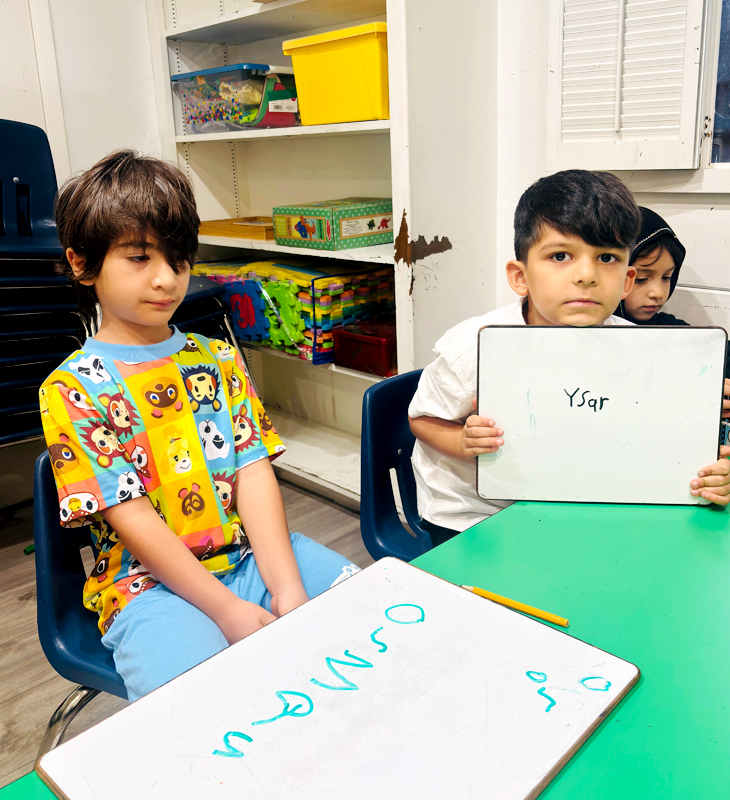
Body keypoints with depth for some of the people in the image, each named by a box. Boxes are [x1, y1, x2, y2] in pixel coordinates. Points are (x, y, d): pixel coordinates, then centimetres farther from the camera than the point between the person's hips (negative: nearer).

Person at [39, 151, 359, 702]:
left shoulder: (217, 358, 10)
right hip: (151, 583, -4)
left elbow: (253, 473, 0)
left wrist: (287, 587, -12)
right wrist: (227, 610, -17)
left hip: (254, 553, 5)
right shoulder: (72, 389, -5)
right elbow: (132, 519, -11)